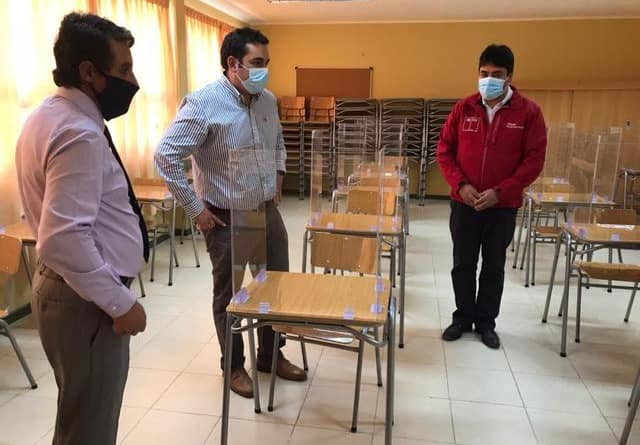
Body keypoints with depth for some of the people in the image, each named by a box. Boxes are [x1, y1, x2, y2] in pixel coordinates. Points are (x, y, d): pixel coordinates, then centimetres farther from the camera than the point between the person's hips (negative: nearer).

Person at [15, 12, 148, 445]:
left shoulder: (48, 116, 9)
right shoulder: (80, 134, -23)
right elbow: (66, 239, -30)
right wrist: (121, 303, -20)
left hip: (64, 287, 10)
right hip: (85, 301, -10)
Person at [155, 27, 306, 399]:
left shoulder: (268, 100, 3)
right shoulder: (204, 103, -17)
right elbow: (166, 155, -20)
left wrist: (277, 177, 12)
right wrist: (195, 208, -18)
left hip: (268, 211, 7)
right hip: (227, 218, -6)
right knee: (229, 295, 10)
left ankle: (271, 356, 36)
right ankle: (234, 366, 30)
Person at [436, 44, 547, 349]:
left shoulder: (528, 112, -5)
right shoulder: (463, 108, 0)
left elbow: (534, 160, -7)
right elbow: (444, 151, 2)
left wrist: (499, 191, -16)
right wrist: (460, 185, -11)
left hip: (503, 205, -1)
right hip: (463, 202, 2)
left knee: (494, 265, 10)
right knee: (463, 263, 10)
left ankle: (486, 322, 26)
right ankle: (463, 317, 27)